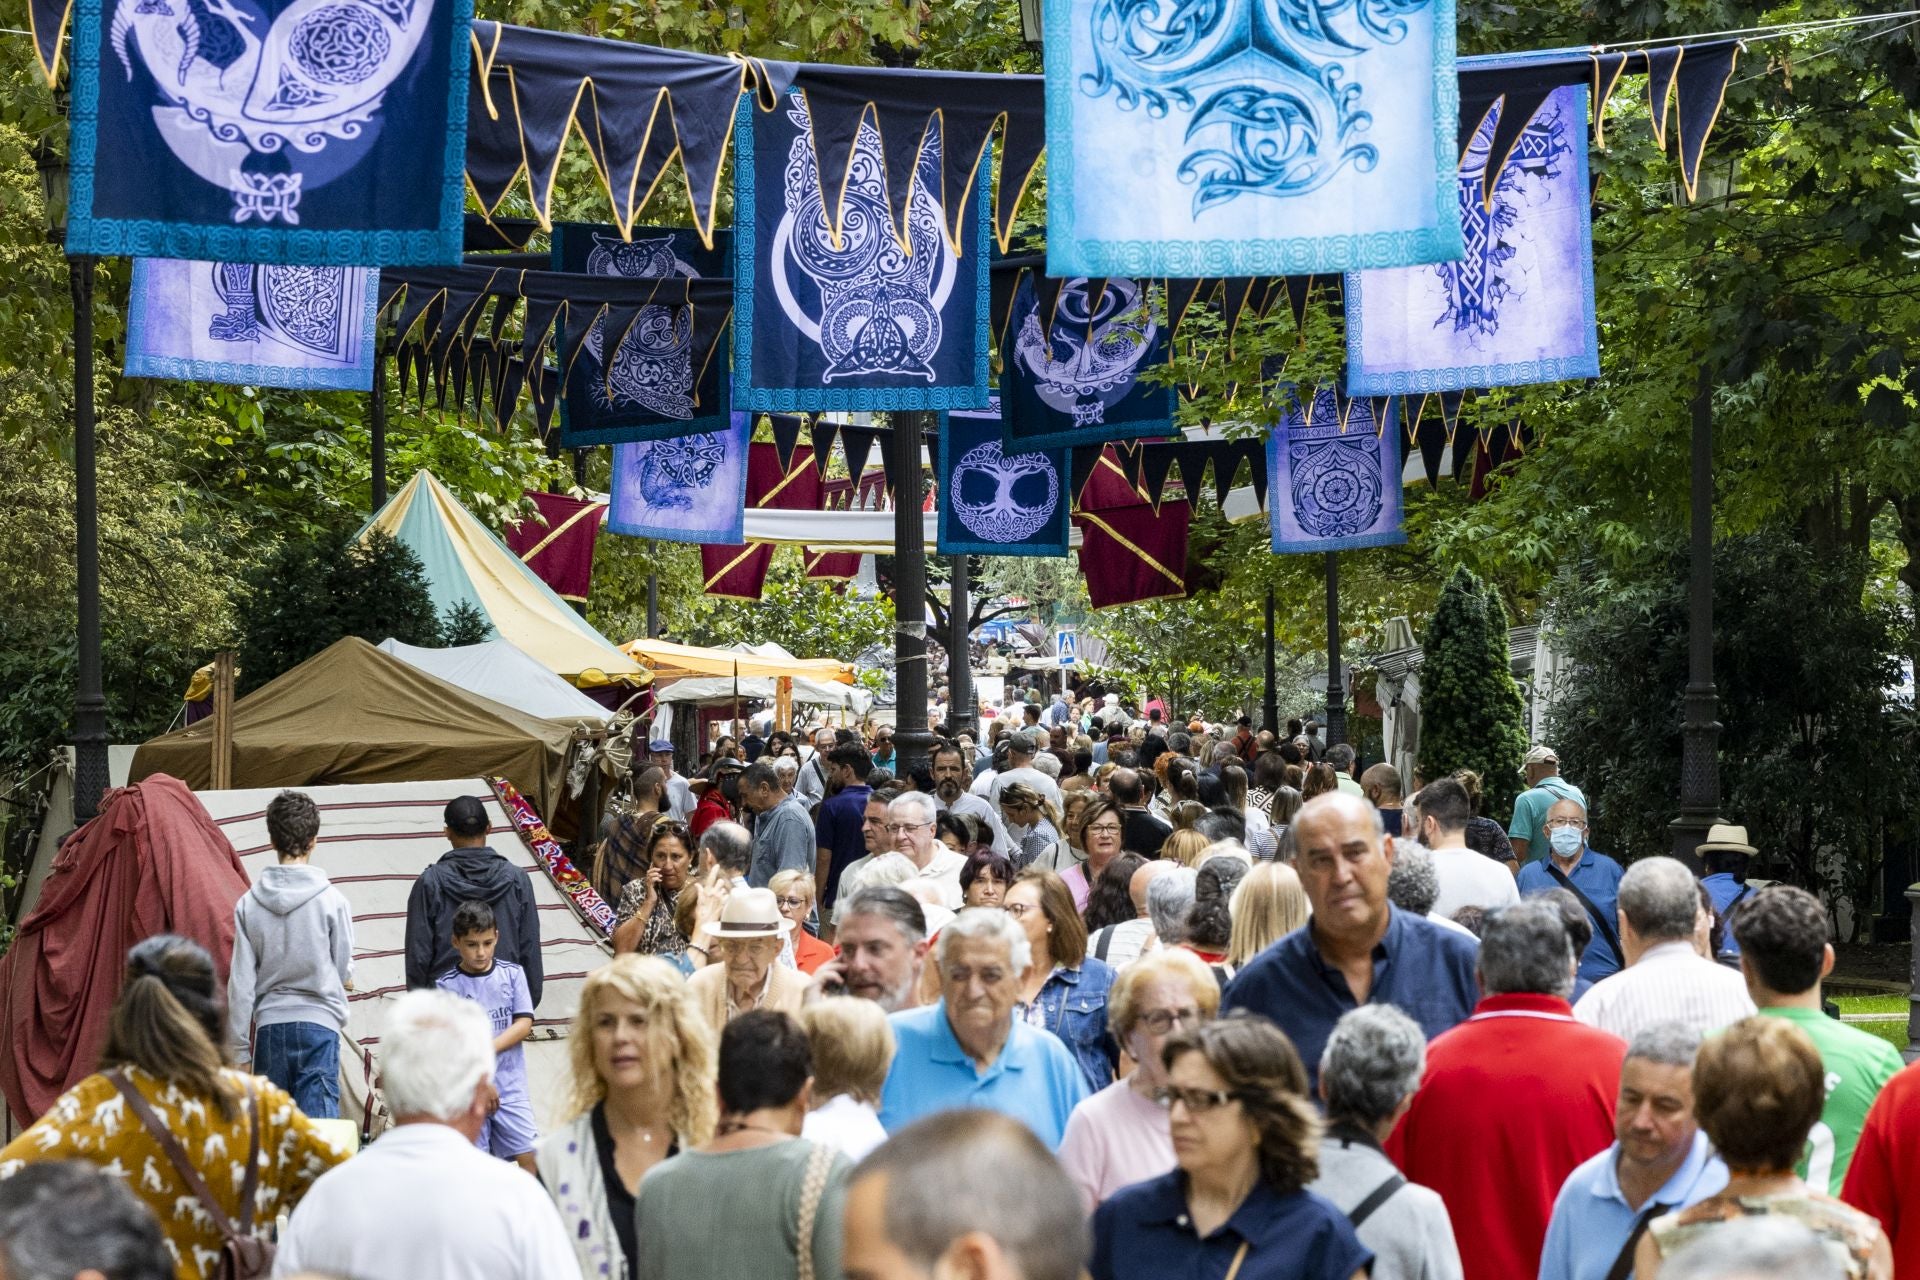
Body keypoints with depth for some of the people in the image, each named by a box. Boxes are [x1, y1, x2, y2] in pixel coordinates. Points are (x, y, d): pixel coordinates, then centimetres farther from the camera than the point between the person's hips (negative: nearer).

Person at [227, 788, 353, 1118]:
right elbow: (344, 970, 2)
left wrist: (239, 1048, 7)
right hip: (319, 1023, -3)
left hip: (270, 1024, 3)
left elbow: (241, 982, 0)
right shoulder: (332, 901, -7)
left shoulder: (249, 904, -1)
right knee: (318, 1124, -6)